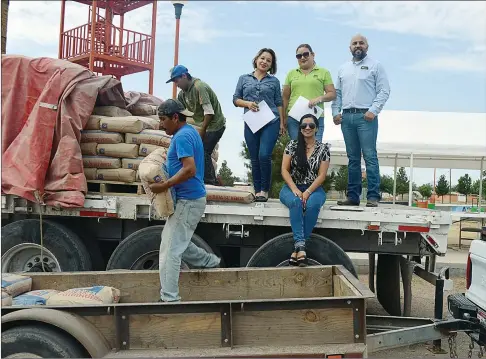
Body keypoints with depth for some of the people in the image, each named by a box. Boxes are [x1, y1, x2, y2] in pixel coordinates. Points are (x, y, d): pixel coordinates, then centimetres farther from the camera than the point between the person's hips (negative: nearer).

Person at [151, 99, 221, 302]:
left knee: (170, 250, -6)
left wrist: (164, 186, -23)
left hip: (188, 201, -10)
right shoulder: (189, 132, 14)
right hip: (190, 198, 10)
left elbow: (189, 169, -28)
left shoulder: (182, 136, -17)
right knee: (179, 243, 24)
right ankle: (211, 262, 36)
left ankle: (169, 299, 0)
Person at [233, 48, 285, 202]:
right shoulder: (244, 79, 13)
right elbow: (236, 99, 12)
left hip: (271, 123, -1)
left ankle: (264, 190, -2)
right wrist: (247, 103, -8)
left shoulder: (274, 81, 12)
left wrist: (281, 122, 3)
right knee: (254, 159, 2)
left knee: (264, 156, -14)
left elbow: (278, 103, 11)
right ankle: (257, 190, 11)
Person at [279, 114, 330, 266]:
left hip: (314, 189, 0)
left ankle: (297, 248, -30)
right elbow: (284, 170, -2)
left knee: (312, 205, -35)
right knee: (296, 202, -35)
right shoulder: (292, 145, 3)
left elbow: (322, 175, -3)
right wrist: (295, 189, -16)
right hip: (292, 188, 0)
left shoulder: (323, 149, 2)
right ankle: (301, 246, -40)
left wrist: (308, 192, -18)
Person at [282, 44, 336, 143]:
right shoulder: (291, 73, 15)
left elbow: (332, 94, 6)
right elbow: (285, 97, 15)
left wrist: (320, 98, -14)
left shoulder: (323, 72, 9)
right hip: (293, 118, 2)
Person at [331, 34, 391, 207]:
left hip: (365, 116, -5)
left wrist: (373, 110, -12)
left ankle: (373, 196, -6)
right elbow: (337, 93, 19)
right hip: (346, 116, 5)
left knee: (370, 156, -8)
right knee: (353, 158, 8)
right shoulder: (343, 68, 19)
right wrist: (335, 112, 5)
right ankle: (353, 196, 12)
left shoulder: (375, 66, 5)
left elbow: (384, 91, -1)